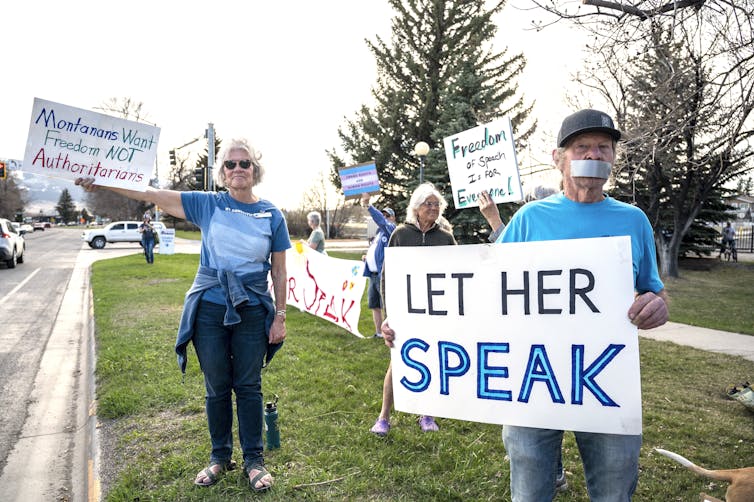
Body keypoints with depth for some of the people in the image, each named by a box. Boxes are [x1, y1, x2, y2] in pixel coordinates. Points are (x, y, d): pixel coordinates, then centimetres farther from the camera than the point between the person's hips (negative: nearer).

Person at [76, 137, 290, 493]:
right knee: (216, 387, 12)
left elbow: (279, 271, 1)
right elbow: (152, 195, -3)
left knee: (248, 387, 8)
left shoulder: (272, 215, -1)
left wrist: (280, 316, -1)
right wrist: (100, 182, -9)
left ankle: (253, 460, 23)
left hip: (252, 313, -1)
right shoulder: (208, 204, 0)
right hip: (210, 309, 1)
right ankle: (220, 457, 30)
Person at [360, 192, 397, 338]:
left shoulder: (390, 229, -4)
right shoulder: (378, 234, 21)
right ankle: (378, 333, 23)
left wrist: (368, 205, -33)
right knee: (374, 306, 13)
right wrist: (367, 258, 10)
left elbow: (381, 221, -25)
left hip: (384, 275, -9)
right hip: (373, 275, 9)